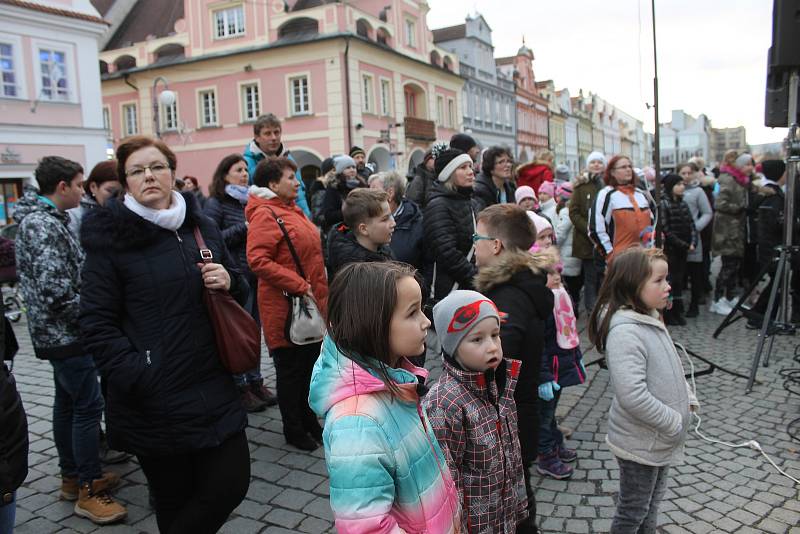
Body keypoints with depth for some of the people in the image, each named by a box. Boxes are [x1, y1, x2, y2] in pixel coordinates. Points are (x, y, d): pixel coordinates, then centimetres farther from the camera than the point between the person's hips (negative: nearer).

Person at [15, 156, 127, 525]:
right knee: (88, 406, -5)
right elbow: (55, 289, -27)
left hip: (59, 333, 10)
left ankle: (72, 476, 29)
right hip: (66, 335, -10)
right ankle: (89, 490, 5)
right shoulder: (44, 225, -20)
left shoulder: (43, 219, 13)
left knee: (68, 403, 17)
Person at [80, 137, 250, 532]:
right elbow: (97, 326, -8)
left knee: (231, 485, 7)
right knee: (174, 500, 9)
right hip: (154, 402, -4)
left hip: (213, 389, 5)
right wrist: (136, 376, -19)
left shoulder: (202, 227, 9)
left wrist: (230, 283, -3)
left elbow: (239, 290, 19)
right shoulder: (110, 238, -6)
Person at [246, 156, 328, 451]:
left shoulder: (292, 210, 13)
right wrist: (299, 285, -24)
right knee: (291, 369, 6)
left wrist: (319, 291, 15)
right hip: (285, 308, -9)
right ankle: (293, 429, 23)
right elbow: (258, 260, -25)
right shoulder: (265, 215, -15)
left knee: (310, 364, 18)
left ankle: (310, 421, 34)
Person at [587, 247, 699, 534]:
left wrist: (687, 399, 5)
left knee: (652, 502, 26)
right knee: (633, 511, 11)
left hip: (660, 439, 9)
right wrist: (675, 423, -23)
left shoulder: (650, 318, 2)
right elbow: (632, 395, -35)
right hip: (640, 443, -9)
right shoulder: (625, 332, -29)